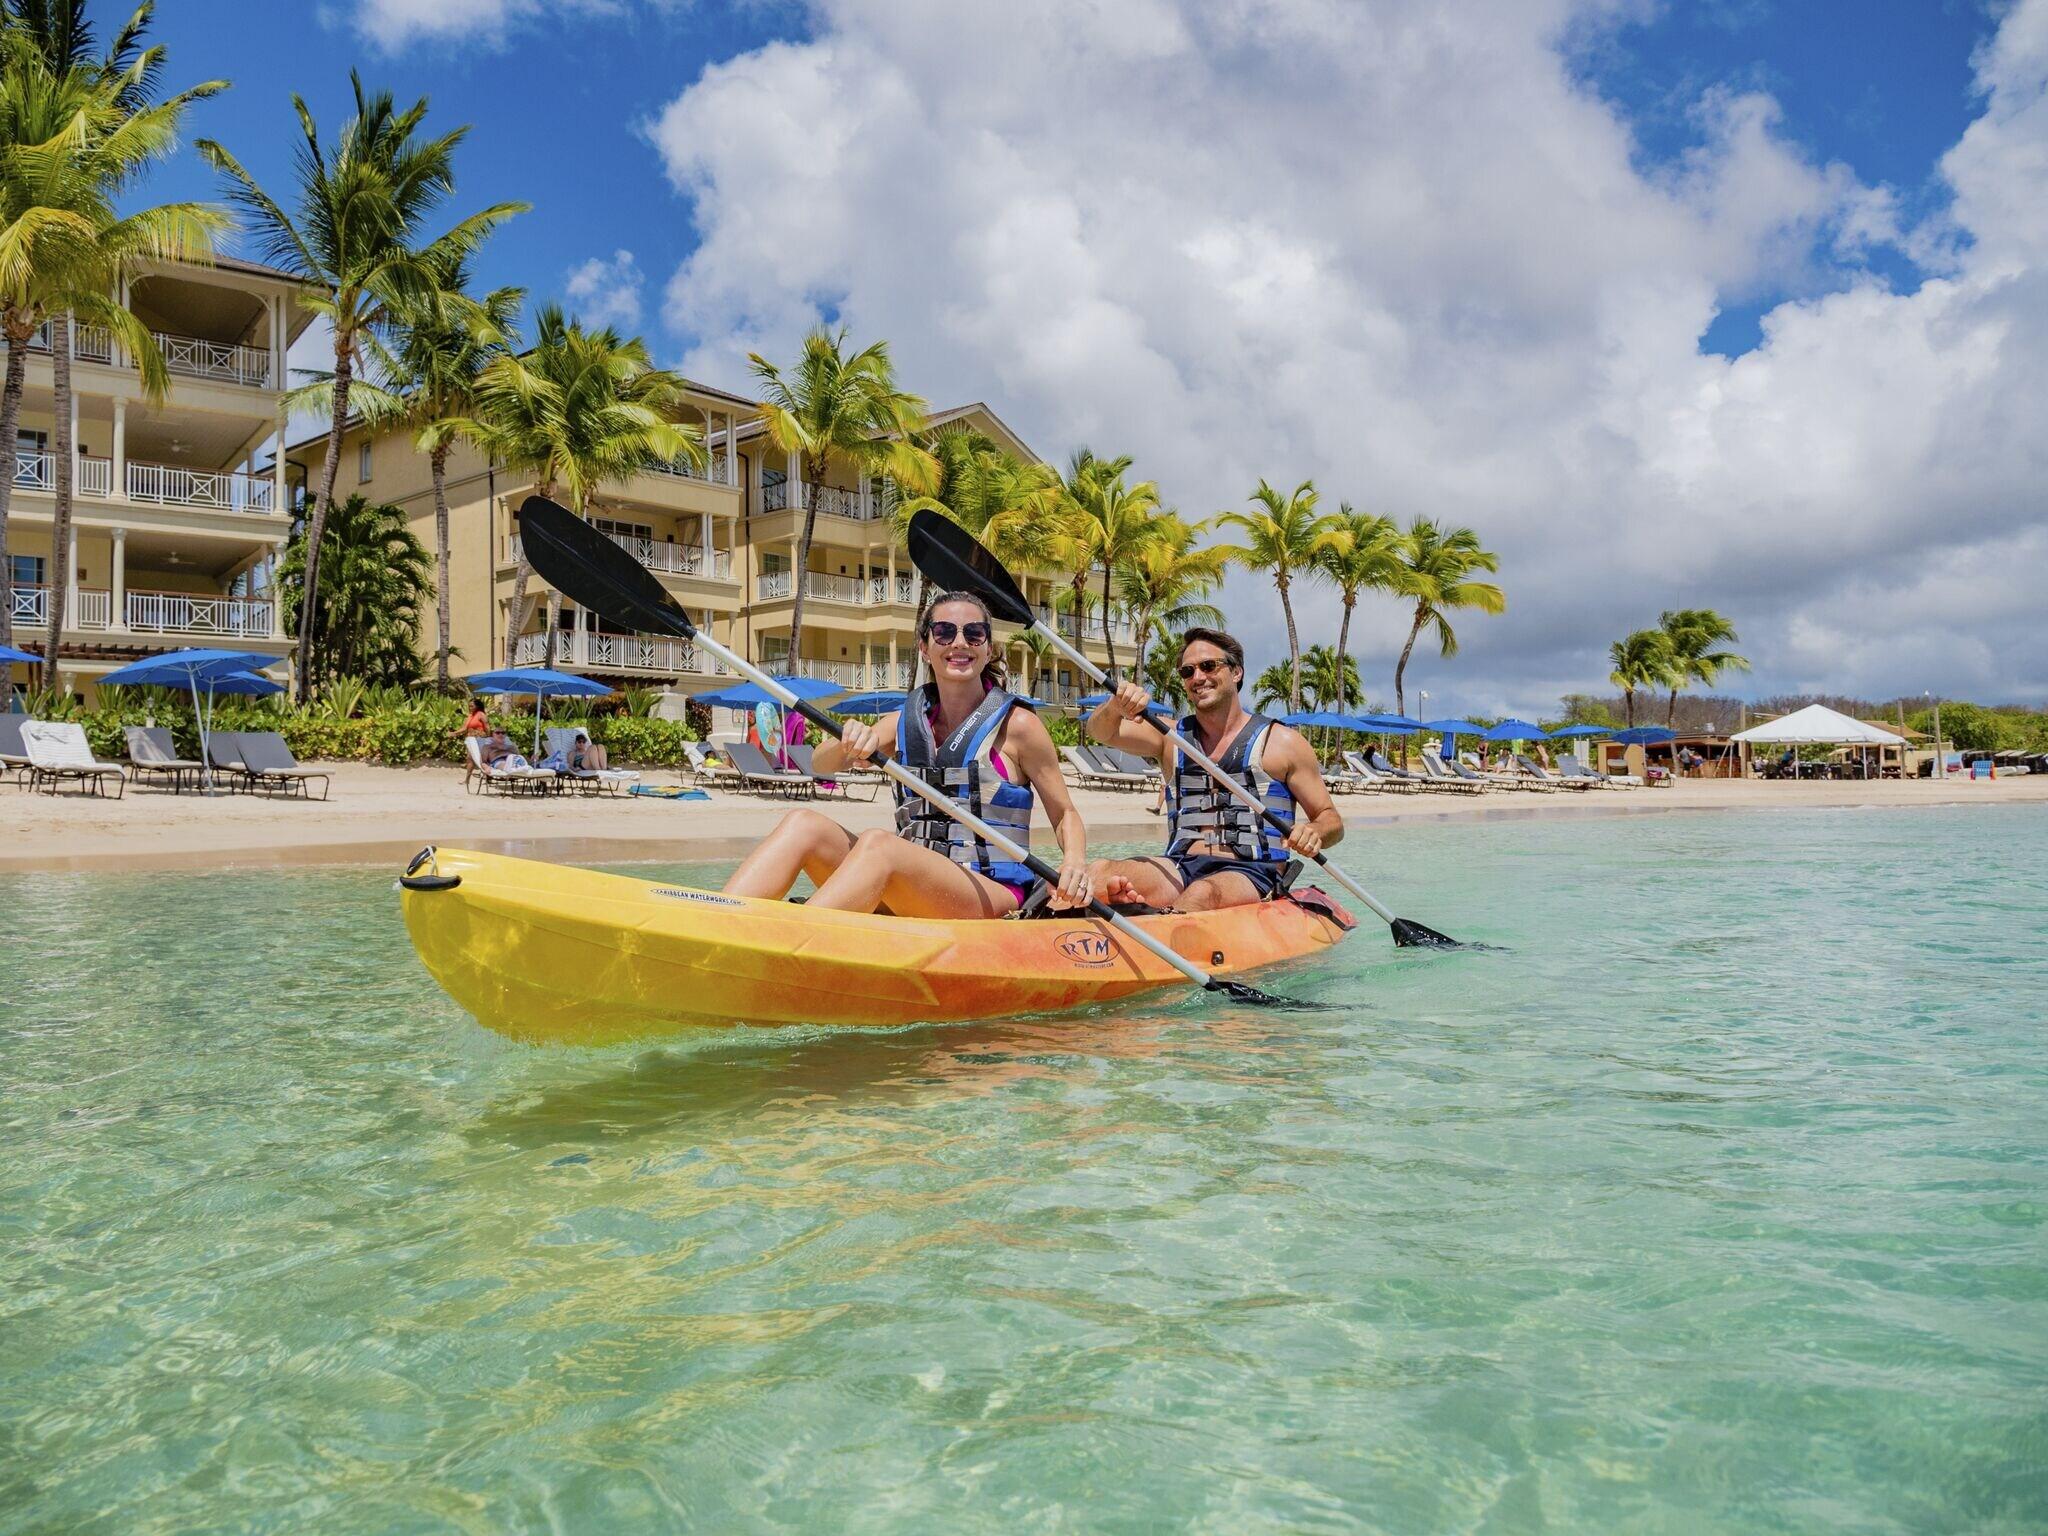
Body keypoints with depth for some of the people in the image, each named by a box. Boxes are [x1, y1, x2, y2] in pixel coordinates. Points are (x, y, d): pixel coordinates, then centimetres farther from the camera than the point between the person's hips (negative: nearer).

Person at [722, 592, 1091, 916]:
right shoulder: (905, 722, 13)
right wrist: (849, 742, -20)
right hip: (910, 900, 5)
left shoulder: (1016, 725, 1)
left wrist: (1075, 862, -18)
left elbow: (1065, 815, 4)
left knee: (877, 842, -33)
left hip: (992, 900, -5)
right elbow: (820, 765, 4)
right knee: (803, 824, -17)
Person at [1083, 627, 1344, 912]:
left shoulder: (1282, 743, 10)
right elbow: (1101, 731, 5)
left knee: (1204, 892, -39)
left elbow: (1332, 821, 11)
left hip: (1252, 874, -3)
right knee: (1100, 872, -28)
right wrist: (1115, 706, -18)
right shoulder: (1170, 737, 20)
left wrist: (1313, 833, -14)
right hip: (1180, 869, 3)